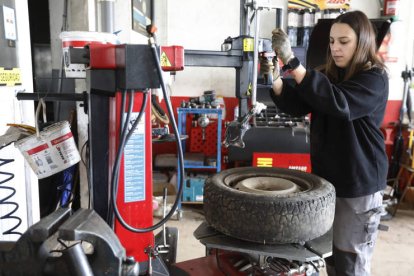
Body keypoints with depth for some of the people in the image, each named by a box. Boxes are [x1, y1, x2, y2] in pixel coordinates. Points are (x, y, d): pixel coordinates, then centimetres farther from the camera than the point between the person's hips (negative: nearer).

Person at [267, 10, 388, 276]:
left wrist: (292, 62, -34)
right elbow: (297, 105, -2)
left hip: (359, 184, -6)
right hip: (326, 176, 6)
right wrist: (275, 79, -22)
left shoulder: (374, 79, -12)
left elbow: (338, 103, -30)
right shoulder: (328, 75, 7)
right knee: (330, 254, 17)